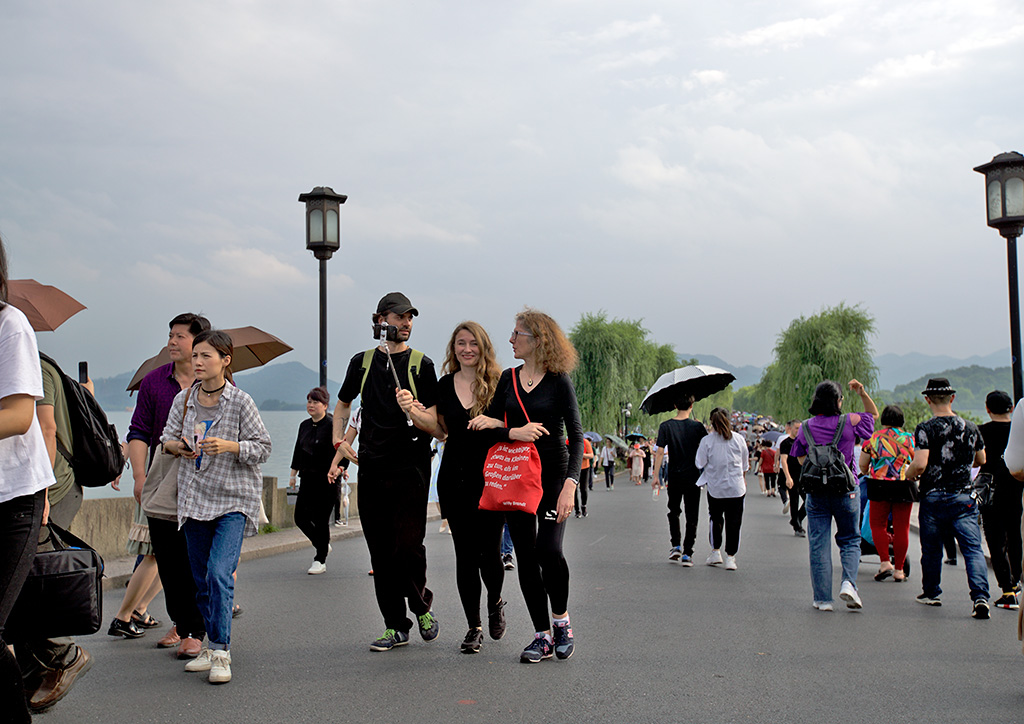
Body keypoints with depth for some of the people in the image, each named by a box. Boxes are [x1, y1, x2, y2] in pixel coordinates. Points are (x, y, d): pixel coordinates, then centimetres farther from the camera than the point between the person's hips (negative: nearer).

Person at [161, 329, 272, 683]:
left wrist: (228, 446, -21)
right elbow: (168, 439, 13)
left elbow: (262, 447, -5)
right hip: (194, 497, 5)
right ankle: (213, 647, 24)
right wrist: (179, 446, -9)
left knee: (219, 573, -17)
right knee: (201, 580, 11)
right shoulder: (183, 399, 5)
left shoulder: (240, 401, -7)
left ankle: (221, 653, -10)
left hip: (233, 498, -5)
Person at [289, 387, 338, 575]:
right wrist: (293, 474, 20)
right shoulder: (304, 425, 14)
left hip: (326, 481, -7)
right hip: (308, 479, 7)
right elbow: (298, 450, 21)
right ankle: (323, 545, 28)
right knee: (300, 517, 4)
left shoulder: (332, 425, -8)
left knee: (321, 519, -4)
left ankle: (320, 561, 7)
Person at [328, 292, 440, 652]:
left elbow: (433, 425, -4)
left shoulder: (422, 364, 0)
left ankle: (422, 607, 17)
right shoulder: (362, 362, 9)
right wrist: (338, 448, 16)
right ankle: (396, 627, 16)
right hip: (372, 467, 3)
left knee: (408, 545, -10)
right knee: (381, 551, 4)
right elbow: (342, 405, 25)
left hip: (411, 467, -3)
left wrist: (413, 410, -24)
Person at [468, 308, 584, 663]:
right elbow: (490, 422, 6)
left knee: (548, 550, -18)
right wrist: (511, 431, -15)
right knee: (526, 556, 3)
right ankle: (543, 635, 13)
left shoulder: (558, 381, -5)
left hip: (552, 473, -4)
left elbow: (576, 435, -9)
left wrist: (570, 484, -20)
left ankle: (561, 618, 8)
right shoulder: (508, 378, 9)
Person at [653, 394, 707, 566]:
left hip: (674, 477, 1)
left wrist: (656, 476, -3)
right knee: (691, 516, 6)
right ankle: (687, 553, 3)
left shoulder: (665, 426, -5)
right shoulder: (697, 427, -5)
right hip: (693, 477, -1)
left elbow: (660, 452, -8)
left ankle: (675, 546, 13)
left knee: (673, 511, 21)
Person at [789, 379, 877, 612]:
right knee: (850, 540, 15)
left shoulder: (806, 427, 0)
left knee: (818, 544, 4)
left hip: (816, 493, 1)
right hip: (846, 492, -1)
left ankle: (823, 599, 5)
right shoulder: (849, 422, -5)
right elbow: (873, 414, 13)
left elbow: (801, 459, 8)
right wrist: (863, 393, 4)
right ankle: (848, 582, -6)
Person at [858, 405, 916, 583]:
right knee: (902, 528, 6)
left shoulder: (873, 438, 1)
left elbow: (862, 465, 7)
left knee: (878, 525, 10)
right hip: (905, 487, 1)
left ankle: (885, 563, -3)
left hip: (879, 486, -1)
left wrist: (868, 474, 29)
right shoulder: (910, 438, 4)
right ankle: (899, 570, 9)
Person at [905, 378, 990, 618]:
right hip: (963, 497, 2)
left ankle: (931, 593, 28)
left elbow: (919, 465, -20)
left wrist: (909, 474, 1)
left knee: (931, 549, 14)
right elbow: (981, 460, 19)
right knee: (973, 548, -3)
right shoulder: (970, 427, 4)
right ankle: (980, 596, -18)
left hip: (933, 497, -2)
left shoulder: (926, 429, -10)